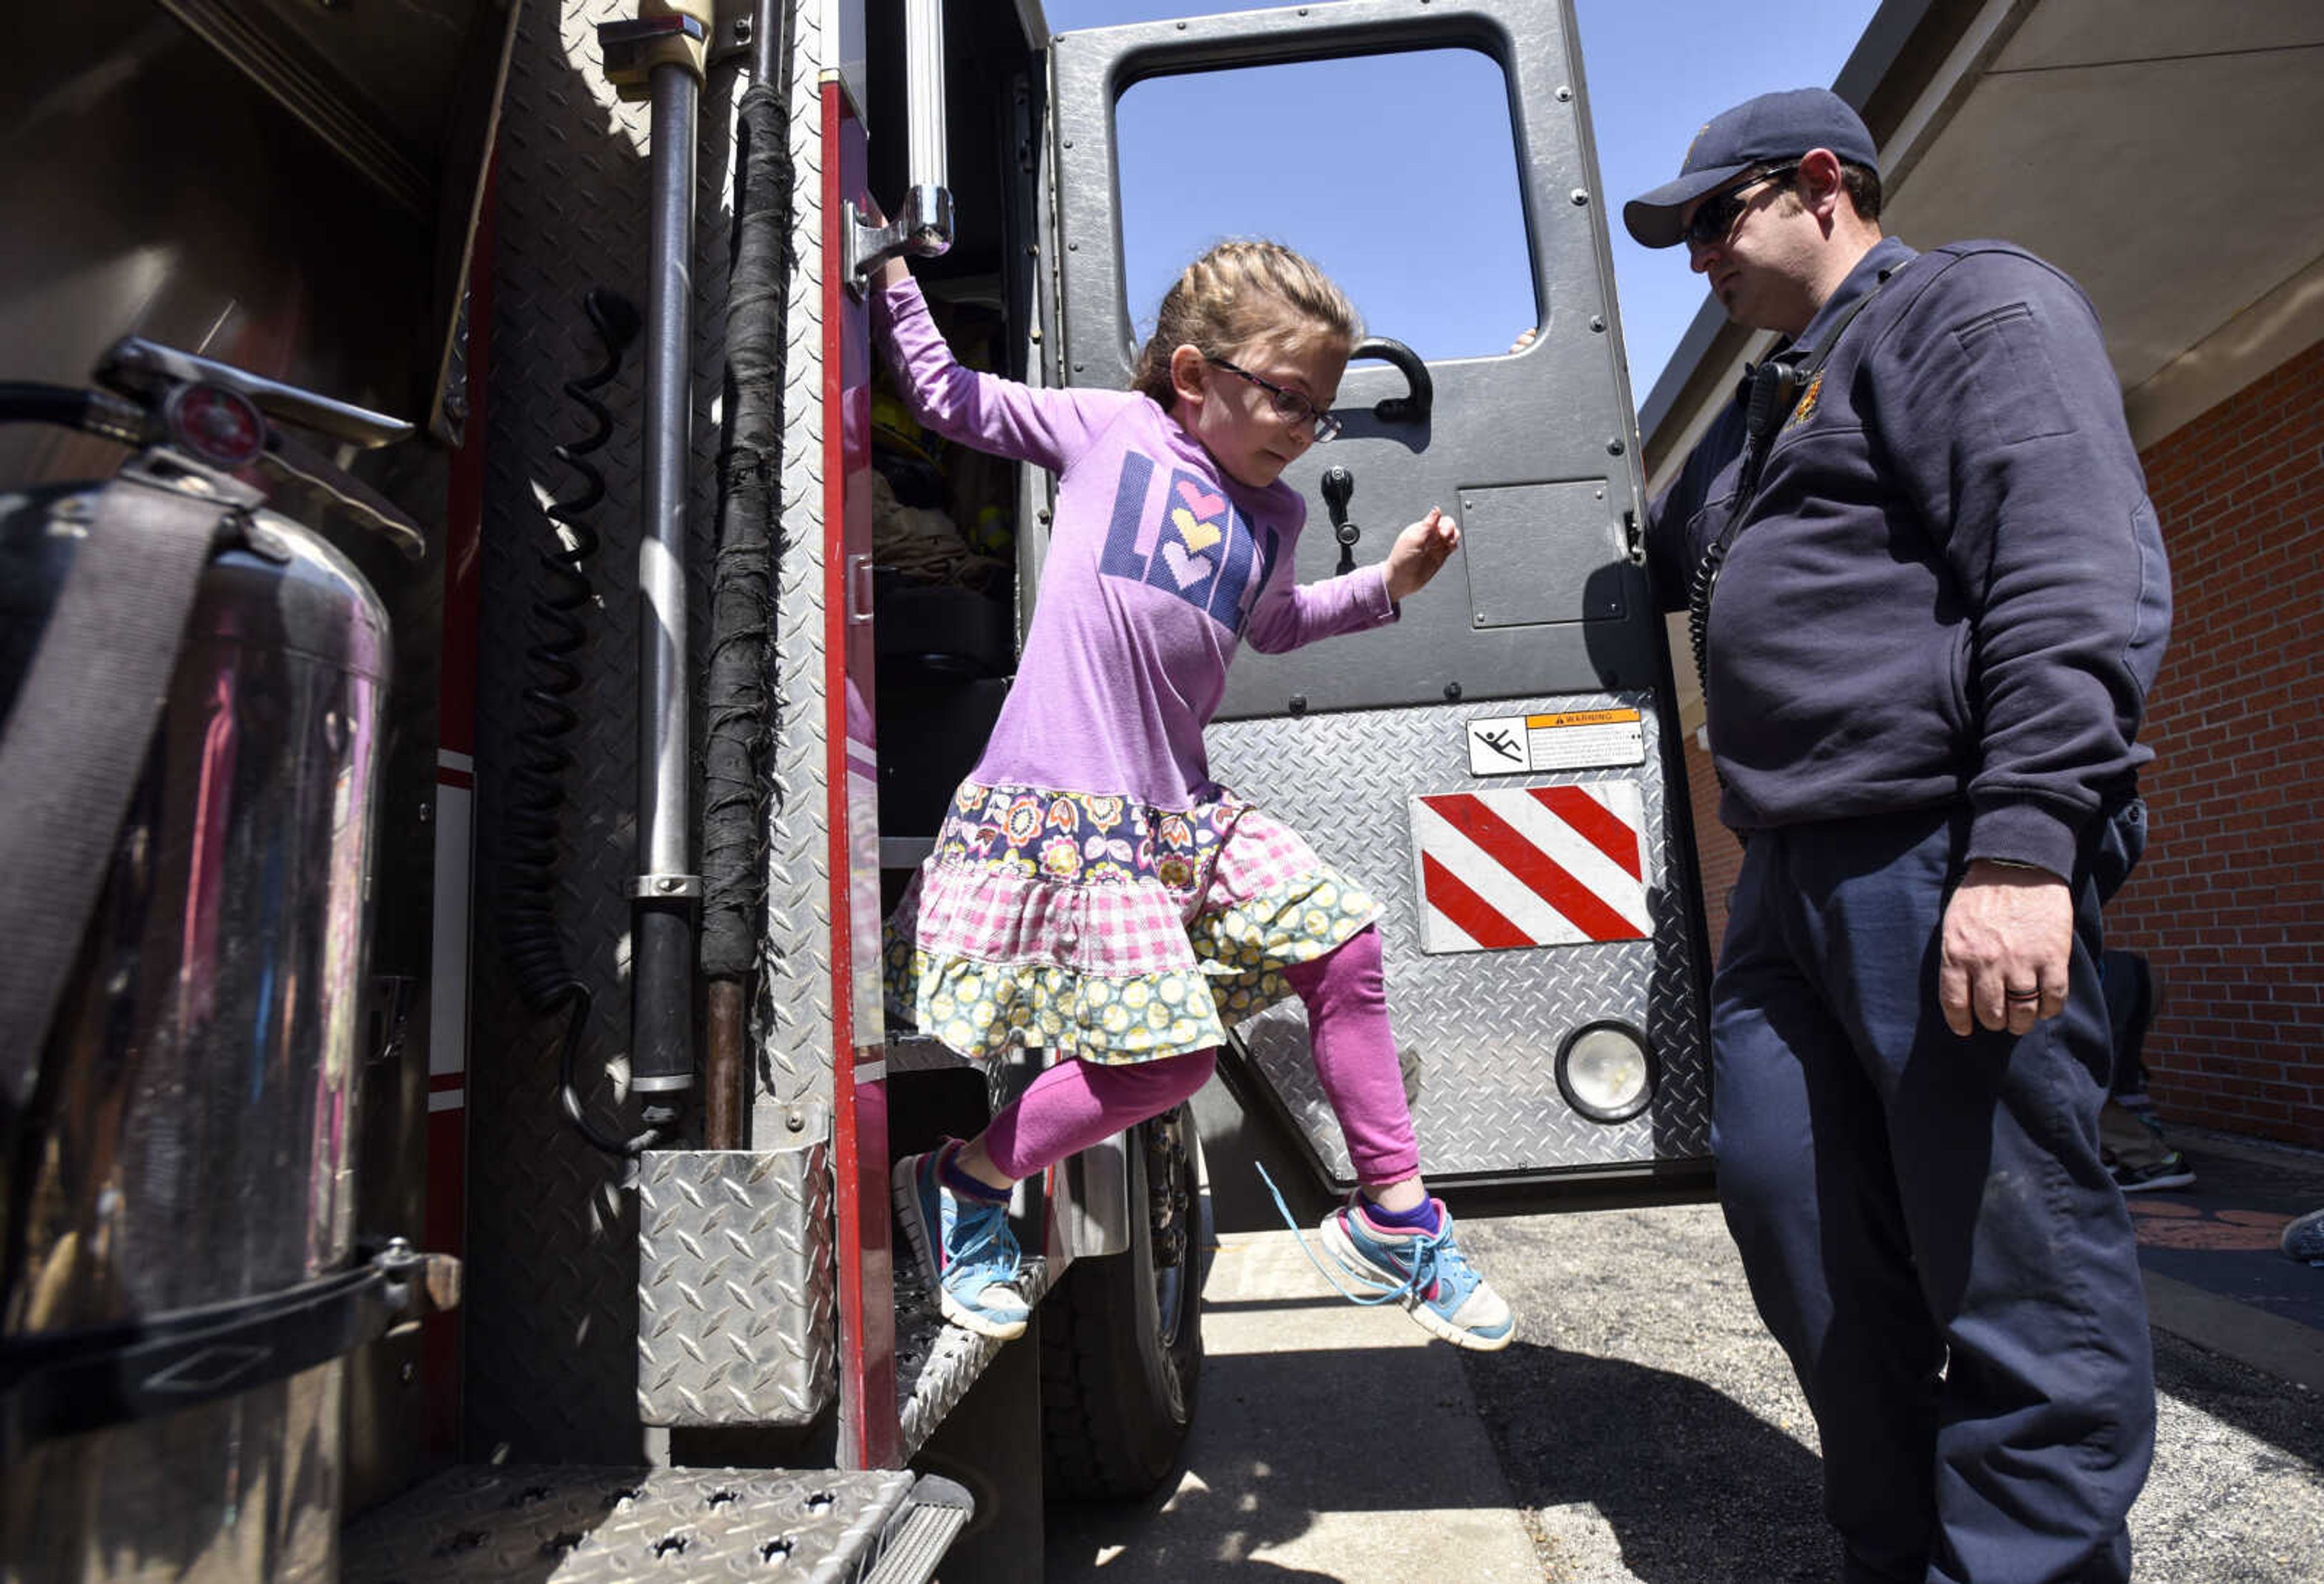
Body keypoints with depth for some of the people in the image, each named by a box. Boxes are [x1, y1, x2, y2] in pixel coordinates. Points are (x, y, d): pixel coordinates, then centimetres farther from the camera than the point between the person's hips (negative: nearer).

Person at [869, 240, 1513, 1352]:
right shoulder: (1111, 427, 3)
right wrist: (890, 271, 13)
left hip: (1181, 810, 7)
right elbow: (947, 397, 12)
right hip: (1063, 809, -7)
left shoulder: (1272, 515, 17)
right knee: (1168, 1058, -12)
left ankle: (1393, 1218, 19)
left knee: (1343, 944, 0)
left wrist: (1388, 585, 27)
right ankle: (960, 1182, 13)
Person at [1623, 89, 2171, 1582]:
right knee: (1794, 1209, 11)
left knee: (2012, 1253, -2)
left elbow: (2081, 579, -13)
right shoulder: (1770, 402, 27)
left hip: (1953, 860, -9)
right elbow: (1664, 575, 38)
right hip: (1795, 872, 9)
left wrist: (2025, 842, -23)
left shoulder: (1978, 305, 1)